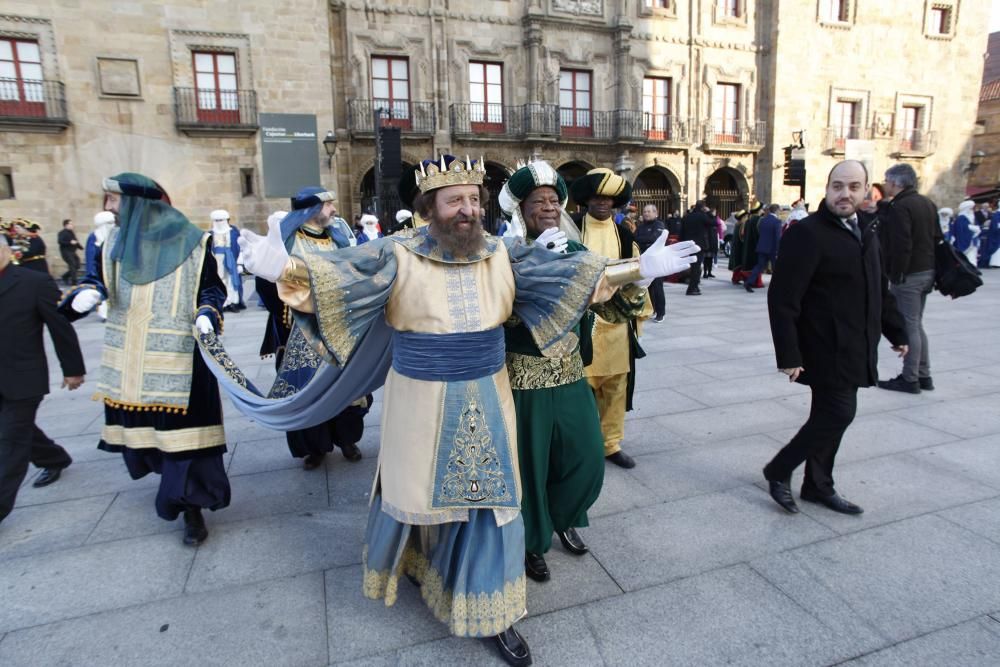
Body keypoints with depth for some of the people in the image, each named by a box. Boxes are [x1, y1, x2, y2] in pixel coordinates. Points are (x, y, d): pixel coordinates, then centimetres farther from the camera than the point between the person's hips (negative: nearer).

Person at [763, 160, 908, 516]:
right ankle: (779, 471, 10)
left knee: (829, 415, 14)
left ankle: (818, 486, 28)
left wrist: (896, 332, 22)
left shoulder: (866, 230, 12)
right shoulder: (807, 232, -15)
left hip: (853, 348, 8)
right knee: (838, 413, -7)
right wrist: (788, 355, -23)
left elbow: (879, 289, 21)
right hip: (826, 348, -8)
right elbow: (783, 299, -20)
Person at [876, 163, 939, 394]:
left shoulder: (899, 207, -15)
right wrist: (932, 270, 20)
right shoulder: (928, 204, 14)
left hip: (908, 276, -9)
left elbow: (901, 246, -22)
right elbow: (937, 238, 17)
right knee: (916, 324, 17)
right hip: (927, 271, 9)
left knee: (909, 326, -3)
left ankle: (910, 379, 4)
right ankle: (924, 375, 23)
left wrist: (895, 275, -17)